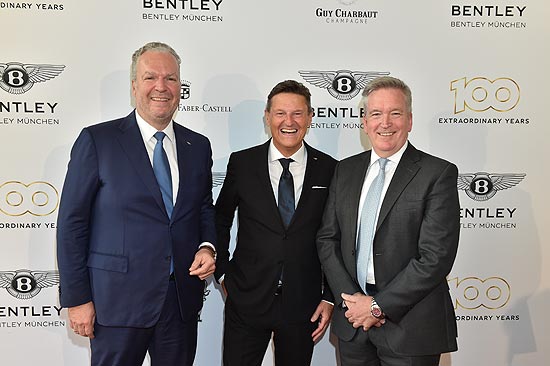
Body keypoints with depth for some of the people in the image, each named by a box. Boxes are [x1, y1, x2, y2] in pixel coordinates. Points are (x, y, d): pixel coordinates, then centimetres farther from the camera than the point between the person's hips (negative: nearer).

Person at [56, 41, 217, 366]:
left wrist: (207, 246, -4)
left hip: (183, 299, 4)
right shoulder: (97, 141, -5)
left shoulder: (198, 146, 7)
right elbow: (72, 223, -6)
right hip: (118, 299, -4)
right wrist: (77, 298, -8)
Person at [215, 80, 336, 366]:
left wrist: (330, 297, 1)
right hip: (247, 299, 0)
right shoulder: (242, 163, -2)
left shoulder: (328, 169, -2)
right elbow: (220, 220, 9)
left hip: (303, 305, 1)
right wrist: (222, 272, 3)